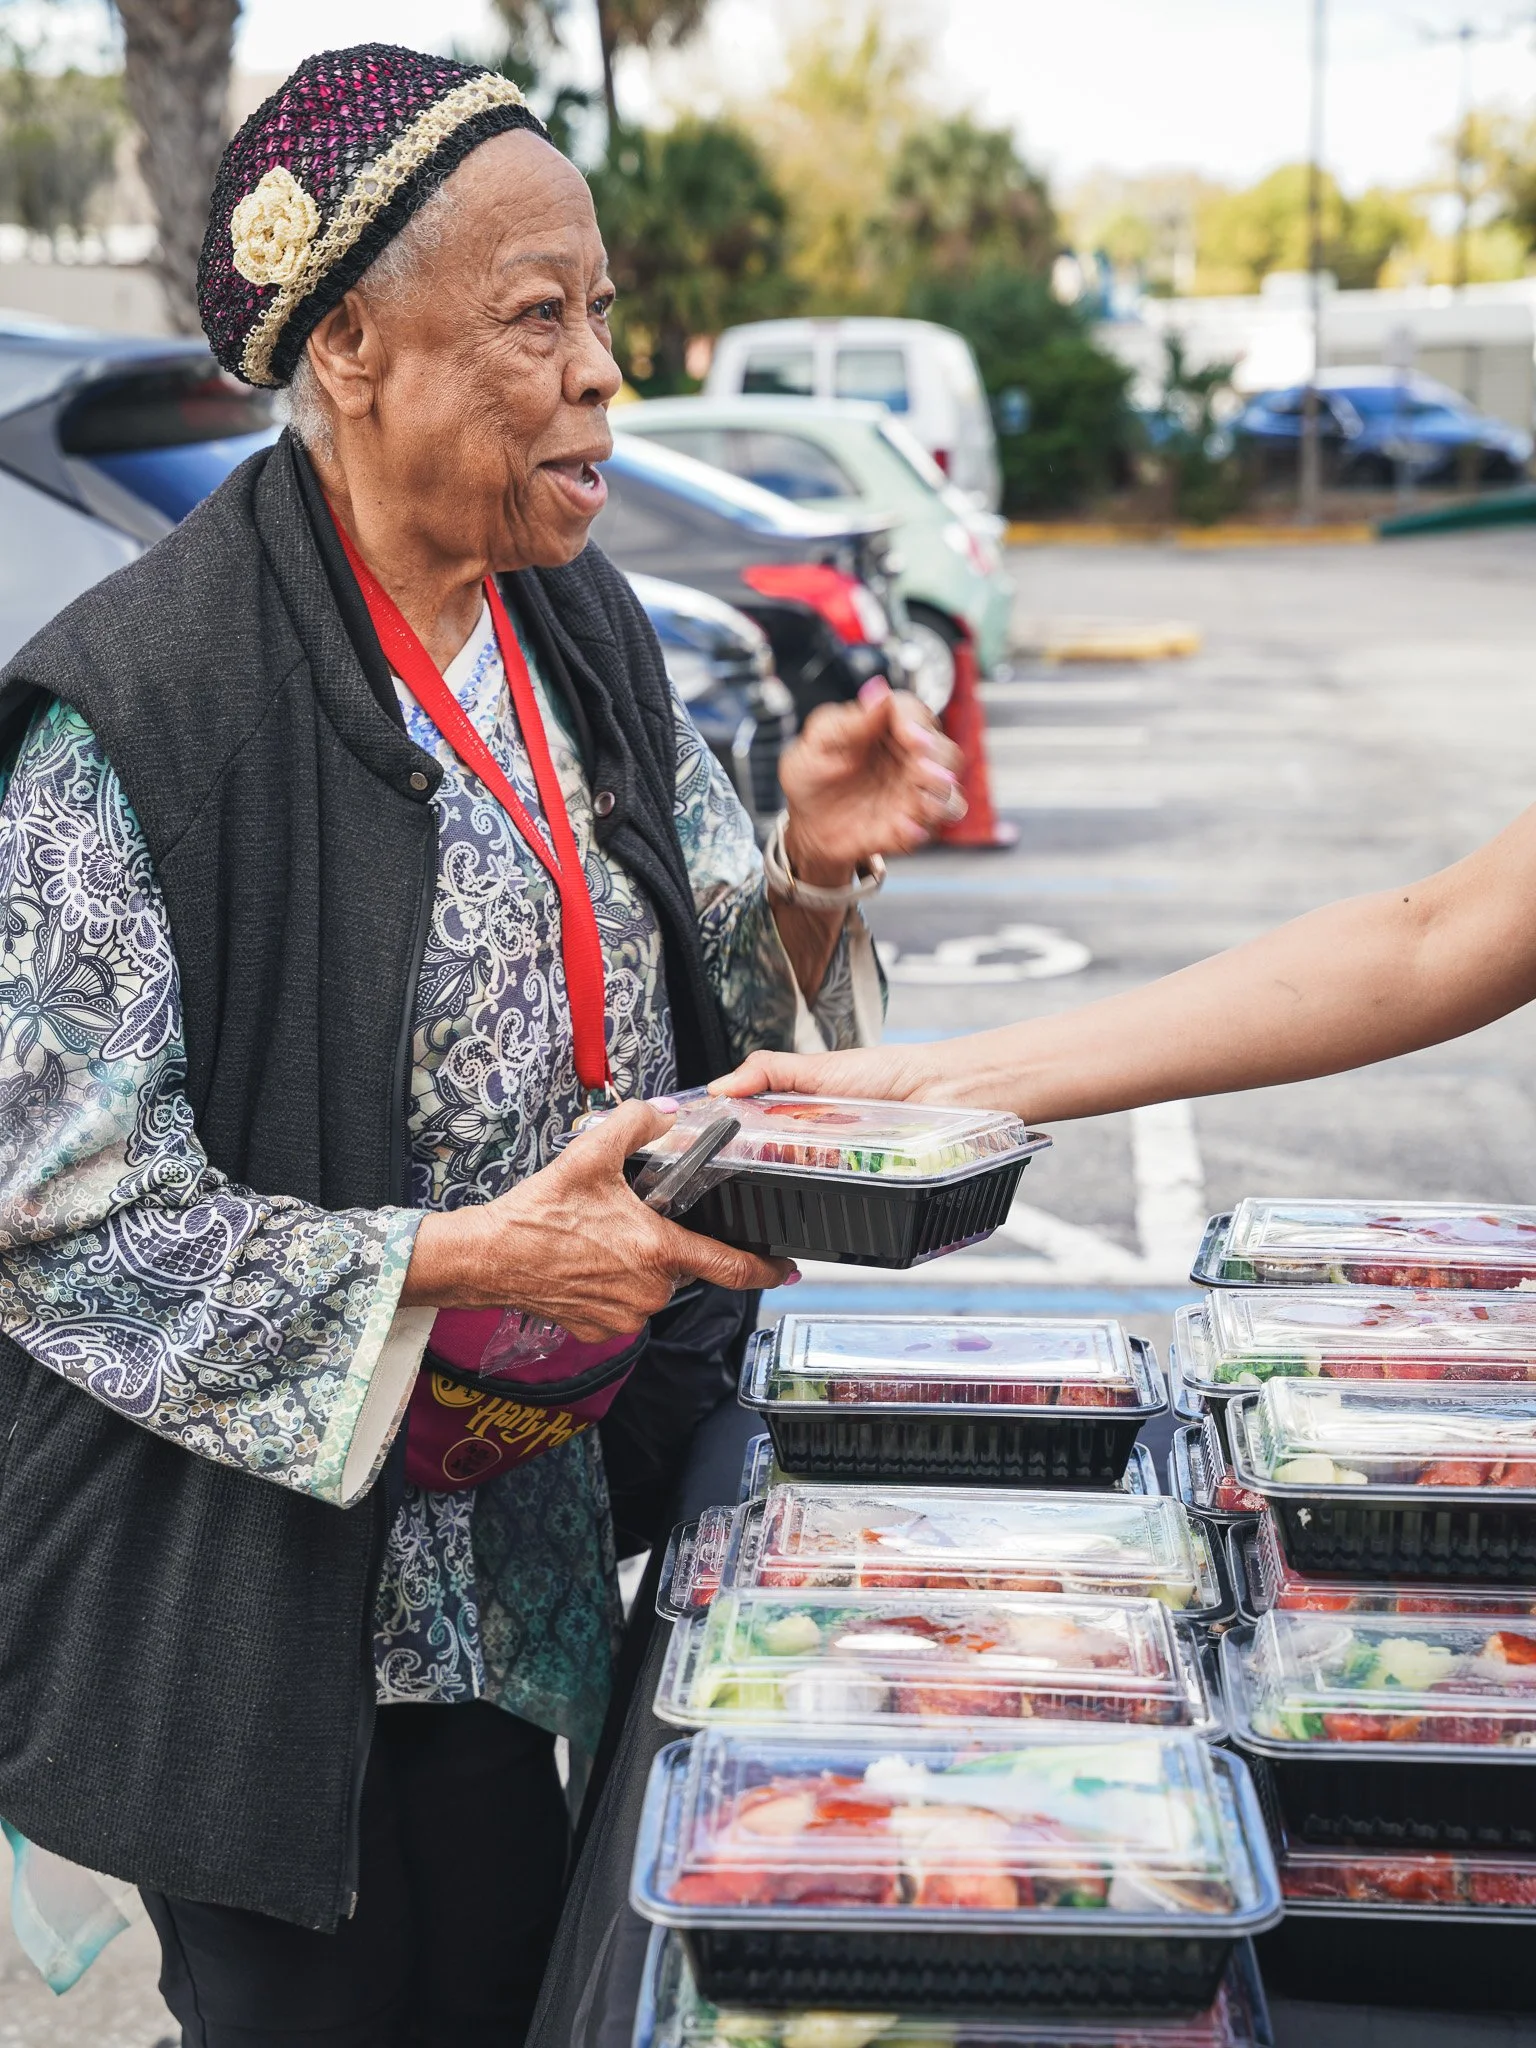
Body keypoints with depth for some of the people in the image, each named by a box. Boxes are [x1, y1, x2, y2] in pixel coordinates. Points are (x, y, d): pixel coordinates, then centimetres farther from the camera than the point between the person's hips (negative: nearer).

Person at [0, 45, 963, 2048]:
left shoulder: (584, 639, 2)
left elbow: (702, 1017, 9)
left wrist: (808, 876, -12)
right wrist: (467, 1259, -26)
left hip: (504, 1555, 6)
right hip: (252, 1574, -6)